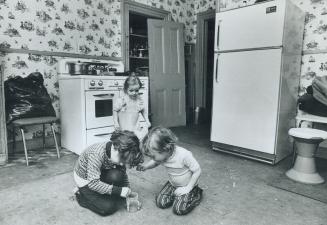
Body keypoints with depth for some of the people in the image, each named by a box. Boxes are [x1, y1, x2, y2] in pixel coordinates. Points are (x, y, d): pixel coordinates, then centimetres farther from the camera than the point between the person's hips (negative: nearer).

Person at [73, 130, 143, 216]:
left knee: (117, 175, -26)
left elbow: (123, 174, -1)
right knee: (108, 207, -16)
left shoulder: (119, 155, -16)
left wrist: (127, 191, -11)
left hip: (99, 175, 5)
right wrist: (118, 190, -34)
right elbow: (93, 183, -35)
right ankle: (81, 196, 5)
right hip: (85, 180, -5)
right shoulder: (97, 154, -37)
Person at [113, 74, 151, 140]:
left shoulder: (139, 100, 0)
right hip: (125, 129, -4)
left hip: (136, 128, 4)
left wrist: (147, 121, 6)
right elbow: (115, 111, -2)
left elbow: (144, 110, 14)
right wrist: (116, 123, -6)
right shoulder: (121, 100, -12)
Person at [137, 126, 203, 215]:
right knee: (160, 202, -6)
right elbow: (154, 162, 5)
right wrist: (145, 166, -15)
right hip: (172, 184, 5)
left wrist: (188, 188, -20)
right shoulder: (161, 155, -19)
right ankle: (177, 194, 16)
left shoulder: (184, 155, -37)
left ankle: (196, 193, 6)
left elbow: (197, 171, -25)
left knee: (179, 209, -16)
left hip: (187, 185, -5)